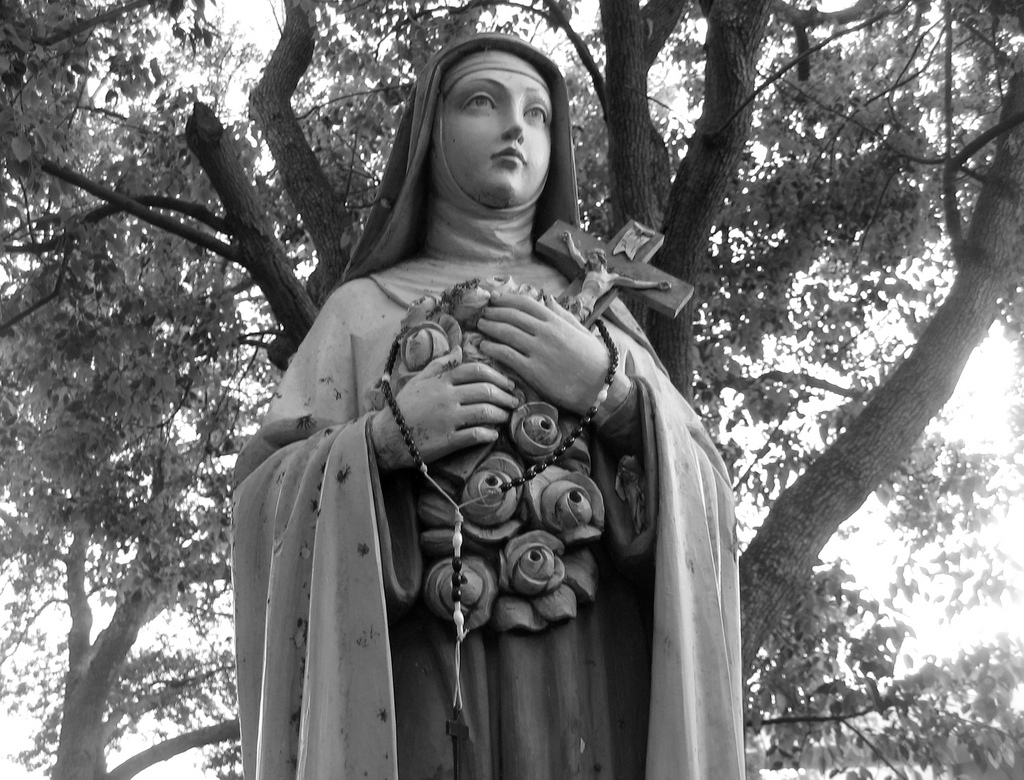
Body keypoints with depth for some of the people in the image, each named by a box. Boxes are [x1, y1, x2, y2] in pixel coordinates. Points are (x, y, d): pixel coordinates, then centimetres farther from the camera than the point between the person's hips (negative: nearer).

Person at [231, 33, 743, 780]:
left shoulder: (598, 309, 17)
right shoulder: (361, 310, 13)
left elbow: (703, 499, 8)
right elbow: (264, 499, 6)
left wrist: (615, 395, -8)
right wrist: (384, 439, -10)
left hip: (593, 677, 1)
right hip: (422, 671, -1)